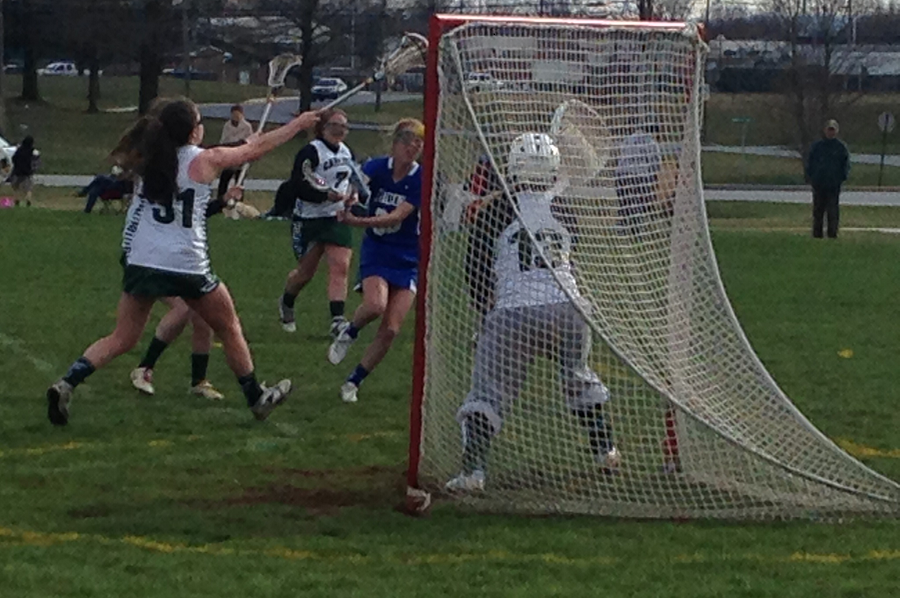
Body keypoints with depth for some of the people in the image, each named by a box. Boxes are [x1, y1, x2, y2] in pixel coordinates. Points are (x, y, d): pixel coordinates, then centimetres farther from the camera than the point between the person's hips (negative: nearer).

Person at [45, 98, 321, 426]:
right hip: (186, 265, -4)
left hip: (140, 261, 4)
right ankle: (256, 398, 28)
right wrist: (298, 124, 18)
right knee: (229, 327, 17)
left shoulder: (148, 159, 6)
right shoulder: (203, 160, -5)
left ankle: (66, 384, -12)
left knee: (121, 339, 8)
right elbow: (258, 148, 5)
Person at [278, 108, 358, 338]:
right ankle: (286, 303, 37)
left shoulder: (346, 153, 10)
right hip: (310, 220, -6)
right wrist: (327, 195, -28)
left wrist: (350, 193, 6)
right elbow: (298, 187, -21)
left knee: (340, 267, -11)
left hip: (337, 218, 6)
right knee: (306, 271, 6)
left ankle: (337, 320, -17)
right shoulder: (311, 152, -15)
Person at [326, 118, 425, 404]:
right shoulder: (377, 167, -3)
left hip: (408, 260, 0)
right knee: (375, 305, -30)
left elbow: (396, 217, -22)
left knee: (390, 330, -6)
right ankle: (348, 332, 4)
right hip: (376, 252, 0)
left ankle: (353, 382, 13)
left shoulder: (422, 180, -13)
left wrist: (358, 221, -31)